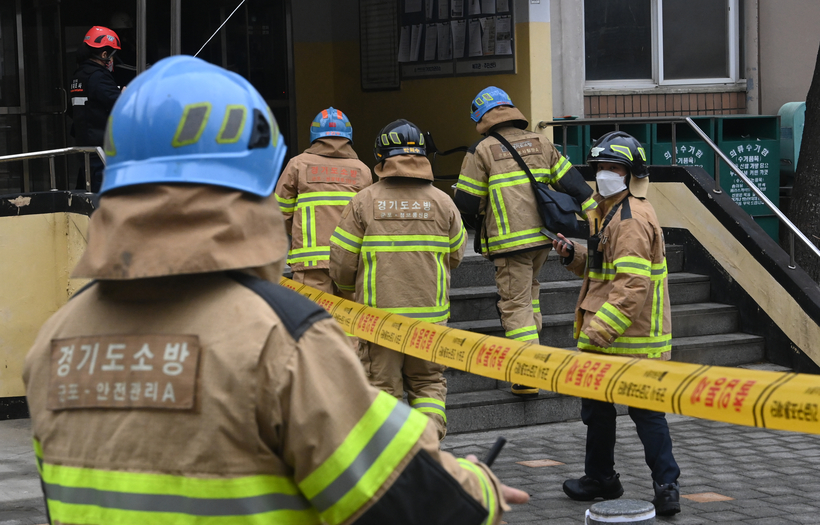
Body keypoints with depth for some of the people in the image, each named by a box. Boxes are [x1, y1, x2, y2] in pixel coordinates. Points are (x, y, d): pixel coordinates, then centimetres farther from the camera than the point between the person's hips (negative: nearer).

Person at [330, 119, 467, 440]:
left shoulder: (364, 203, -8)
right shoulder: (442, 202, 0)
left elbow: (341, 264, -5)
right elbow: (455, 256, 11)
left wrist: (351, 292, 17)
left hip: (379, 314, -2)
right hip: (430, 313, 2)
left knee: (381, 386, 8)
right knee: (428, 382, 16)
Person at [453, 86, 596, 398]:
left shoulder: (481, 151, -5)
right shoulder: (540, 143, 10)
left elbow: (466, 203, -4)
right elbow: (571, 182, 8)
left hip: (510, 241, -5)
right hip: (543, 235, 5)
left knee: (515, 303, -3)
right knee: (529, 289, 28)